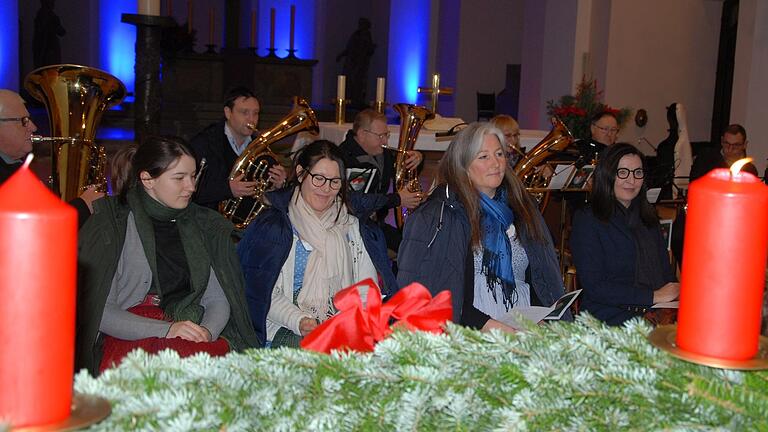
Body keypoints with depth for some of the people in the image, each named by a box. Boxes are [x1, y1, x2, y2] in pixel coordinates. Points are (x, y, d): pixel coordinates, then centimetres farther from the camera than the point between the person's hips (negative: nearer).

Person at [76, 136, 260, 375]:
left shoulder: (204, 226, 15)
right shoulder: (111, 225, 0)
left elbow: (218, 300, 12)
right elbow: (99, 310, -6)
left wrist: (206, 332, -11)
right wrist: (165, 330, -17)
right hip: (129, 338, -4)